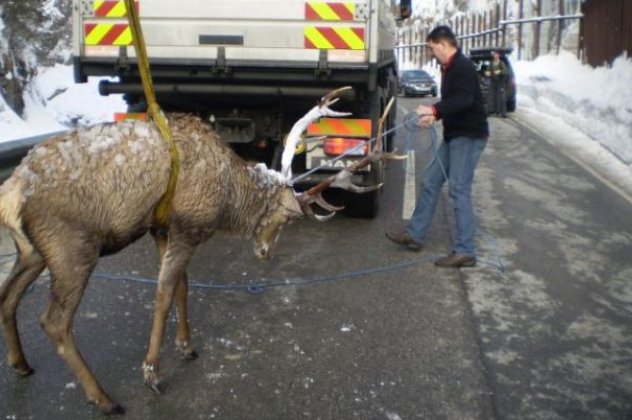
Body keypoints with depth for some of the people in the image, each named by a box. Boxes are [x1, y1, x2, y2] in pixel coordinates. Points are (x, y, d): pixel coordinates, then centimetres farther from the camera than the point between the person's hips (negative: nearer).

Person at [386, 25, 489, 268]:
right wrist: (434, 116, 4)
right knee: (431, 180, 13)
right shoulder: (450, 68, 15)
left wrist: (434, 110, -39)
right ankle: (414, 235, 22)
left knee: (459, 190, -11)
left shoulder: (463, 67, -16)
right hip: (454, 135, 10)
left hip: (469, 136, -10)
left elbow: (464, 100, -30)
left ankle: (464, 251, -6)